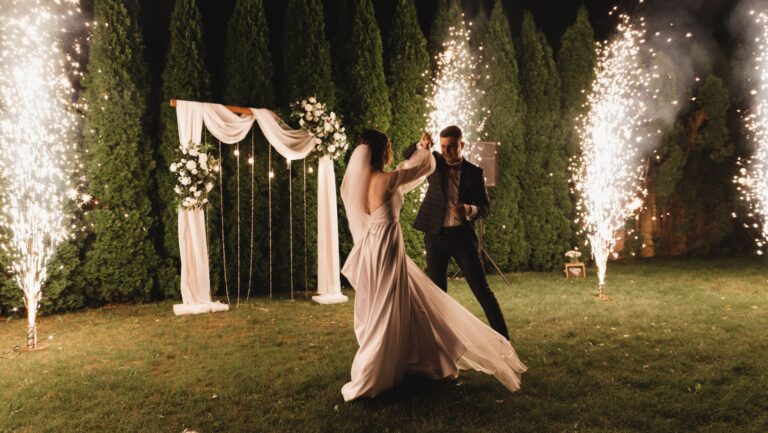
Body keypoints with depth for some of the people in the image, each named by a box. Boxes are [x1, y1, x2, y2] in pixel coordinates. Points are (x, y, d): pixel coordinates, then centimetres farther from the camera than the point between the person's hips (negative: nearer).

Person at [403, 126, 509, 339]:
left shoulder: (474, 172, 1)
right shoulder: (435, 163, 6)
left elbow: (485, 207, 1)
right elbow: (407, 156, -1)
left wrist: (469, 210, -21)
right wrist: (421, 145, -21)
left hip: (463, 236, -2)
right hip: (435, 236, 2)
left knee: (482, 290, -2)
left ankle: (502, 337, 6)